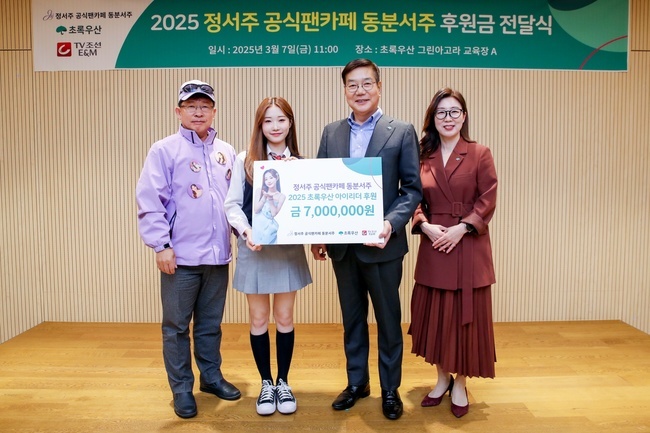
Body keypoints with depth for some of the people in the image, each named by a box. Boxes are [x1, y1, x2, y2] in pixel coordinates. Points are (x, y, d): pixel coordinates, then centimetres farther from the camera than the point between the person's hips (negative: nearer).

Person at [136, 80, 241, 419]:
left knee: (211, 323, 17)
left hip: (218, 254, 4)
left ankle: (211, 376, 33)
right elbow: (149, 201, -9)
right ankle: (181, 388, 23)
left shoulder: (226, 152, 10)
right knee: (177, 326, 8)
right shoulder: (164, 150, -4)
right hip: (180, 256, -4)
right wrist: (161, 244, -13)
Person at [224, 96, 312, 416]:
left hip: (289, 249, 1)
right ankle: (266, 383, 27)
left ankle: (283, 382, 28)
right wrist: (246, 232, -18)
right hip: (254, 250, 0)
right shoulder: (245, 160, -1)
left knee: (284, 319, 11)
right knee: (259, 320, 10)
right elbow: (232, 204, -3)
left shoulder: (300, 163, 3)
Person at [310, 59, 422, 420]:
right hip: (341, 243, 4)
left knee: (388, 319, 11)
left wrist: (392, 223, -21)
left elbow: (413, 188, -5)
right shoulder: (331, 133, 8)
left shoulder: (402, 132, -3)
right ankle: (357, 382, 35)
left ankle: (391, 388, 30)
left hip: (382, 244, -3)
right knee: (352, 318, 17)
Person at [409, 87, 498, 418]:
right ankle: (442, 378, 29)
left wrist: (462, 228, -16)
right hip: (433, 247, 3)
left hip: (468, 247, -2)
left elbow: (487, 201, -5)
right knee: (434, 313, 9)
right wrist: (425, 225, -11)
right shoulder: (423, 157, 7)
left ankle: (460, 383, 23)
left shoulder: (480, 154, -1)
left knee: (466, 314, 5)